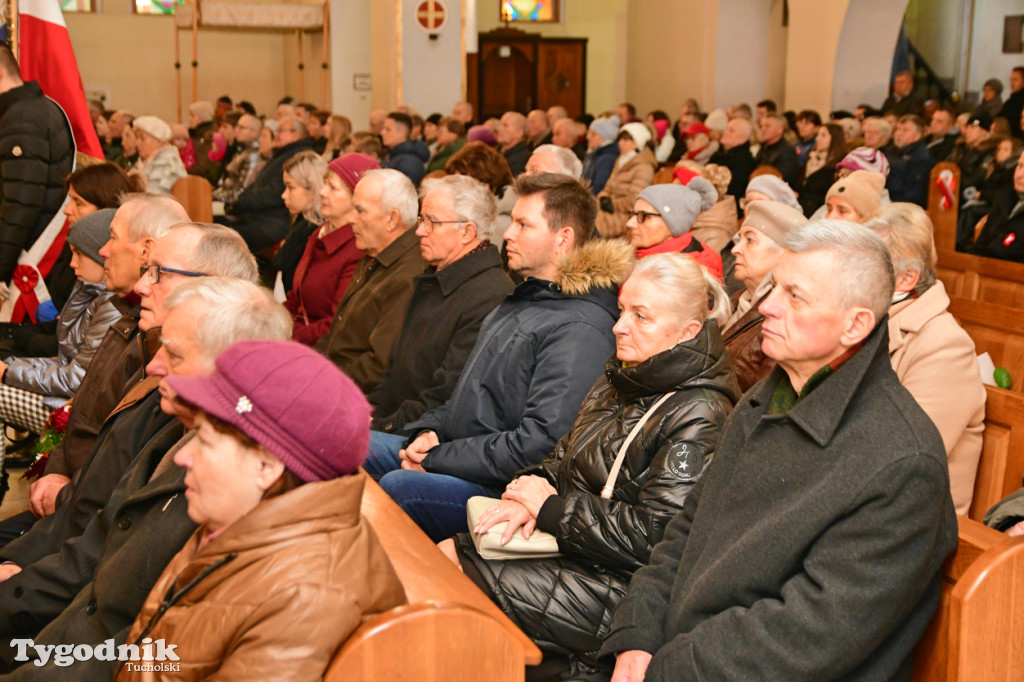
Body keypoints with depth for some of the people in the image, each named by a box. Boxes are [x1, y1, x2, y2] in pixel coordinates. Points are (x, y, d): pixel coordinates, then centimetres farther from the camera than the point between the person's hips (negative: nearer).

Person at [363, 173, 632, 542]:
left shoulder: (579, 330, -18)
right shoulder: (523, 298, 16)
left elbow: (540, 443, -25)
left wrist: (438, 458, -17)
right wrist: (430, 431, 4)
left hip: (504, 486, -10)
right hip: (456, 453, 10)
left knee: (400, 485, -32)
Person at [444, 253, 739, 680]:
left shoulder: (698, 416, -19)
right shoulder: (621, 380, 11)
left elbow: (653, 536, -24)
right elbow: (563, 458, 18)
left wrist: (552, 508, -16)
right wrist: (531, 491, -5)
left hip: (616, 587, -9)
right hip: (567, 544, 9)